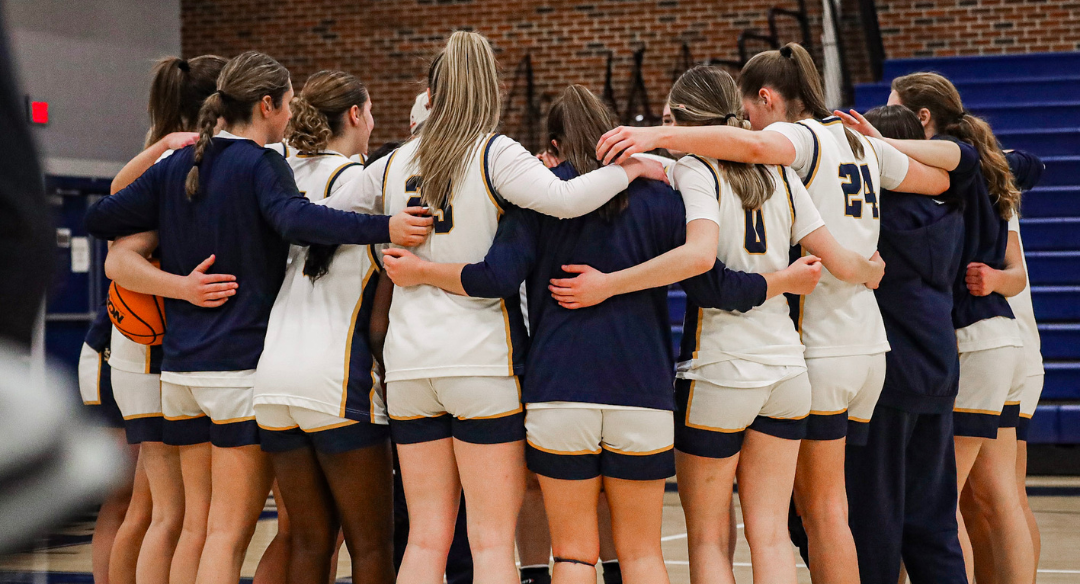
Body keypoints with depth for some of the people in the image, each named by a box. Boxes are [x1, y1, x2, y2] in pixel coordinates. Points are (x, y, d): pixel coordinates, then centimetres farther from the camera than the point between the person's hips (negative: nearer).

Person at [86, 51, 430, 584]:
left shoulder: (174, 167, 12)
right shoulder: (261, 164, -7)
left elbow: (100, 218, 14)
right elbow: (295, 219, -27)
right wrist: (383, 228, -36)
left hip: (180, 369, 7)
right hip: (242, 366, -7)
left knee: (197, 526, 12)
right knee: (229, 534, -4)